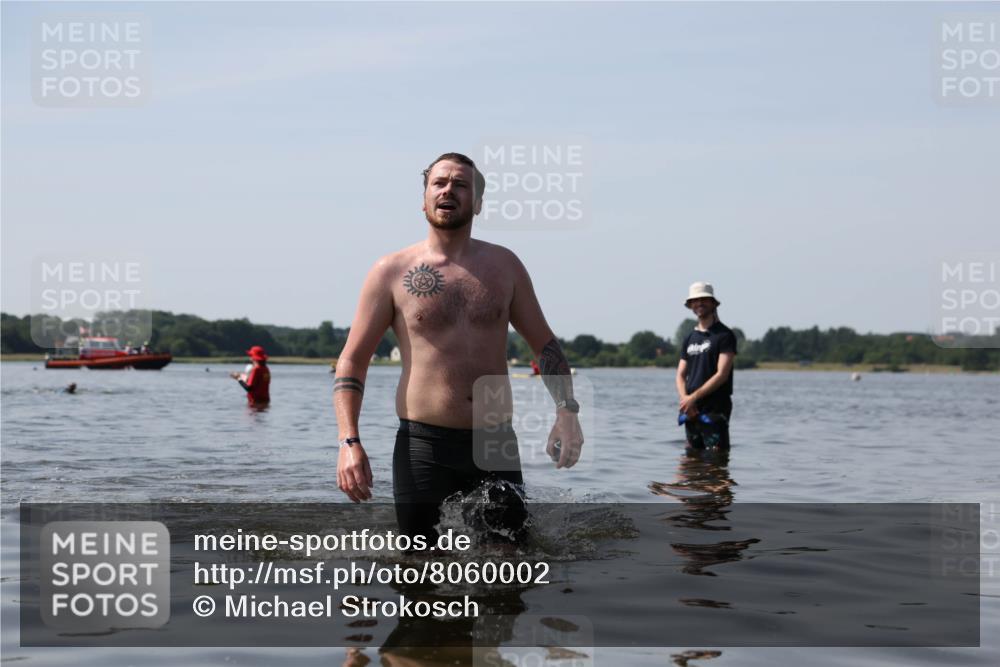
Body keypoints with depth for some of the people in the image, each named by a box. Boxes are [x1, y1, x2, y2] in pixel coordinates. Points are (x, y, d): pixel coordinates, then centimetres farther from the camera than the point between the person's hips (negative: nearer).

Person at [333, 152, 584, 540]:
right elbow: (351, 361, 2)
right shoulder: (392, 272, 2)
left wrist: (566, 410, -1)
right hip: (424, 446, -2)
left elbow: (544, 344, 16)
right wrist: (349, 442, -11)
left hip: (496, 445, 2)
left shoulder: (504, 265, 10)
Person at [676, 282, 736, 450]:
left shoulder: (724, 335, -3)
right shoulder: (689, 339, 17)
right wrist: (684, 397, -7)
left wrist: (694, 397, -14)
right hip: (691, 410, 6)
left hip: (715, 409, -6)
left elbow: (722, 374, -11)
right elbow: (681, 375, 14)